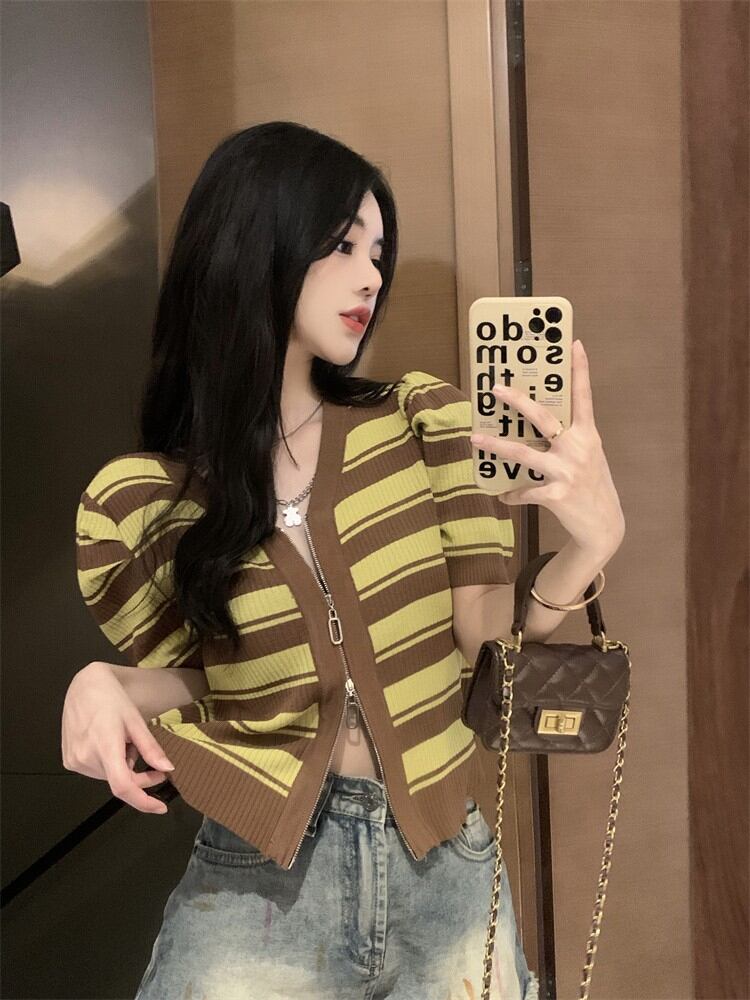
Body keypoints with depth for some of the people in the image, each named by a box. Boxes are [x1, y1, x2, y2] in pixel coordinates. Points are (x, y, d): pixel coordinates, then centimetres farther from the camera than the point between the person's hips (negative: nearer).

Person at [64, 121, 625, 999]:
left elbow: (487, 646, -6)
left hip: (451, 866, 2)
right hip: (262, 881, -1)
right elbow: (196, 684, 7)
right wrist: (108, 686, -14)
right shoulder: (135, 502, -6)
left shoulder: (425, 420, -4)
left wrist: (591, 543, -23)